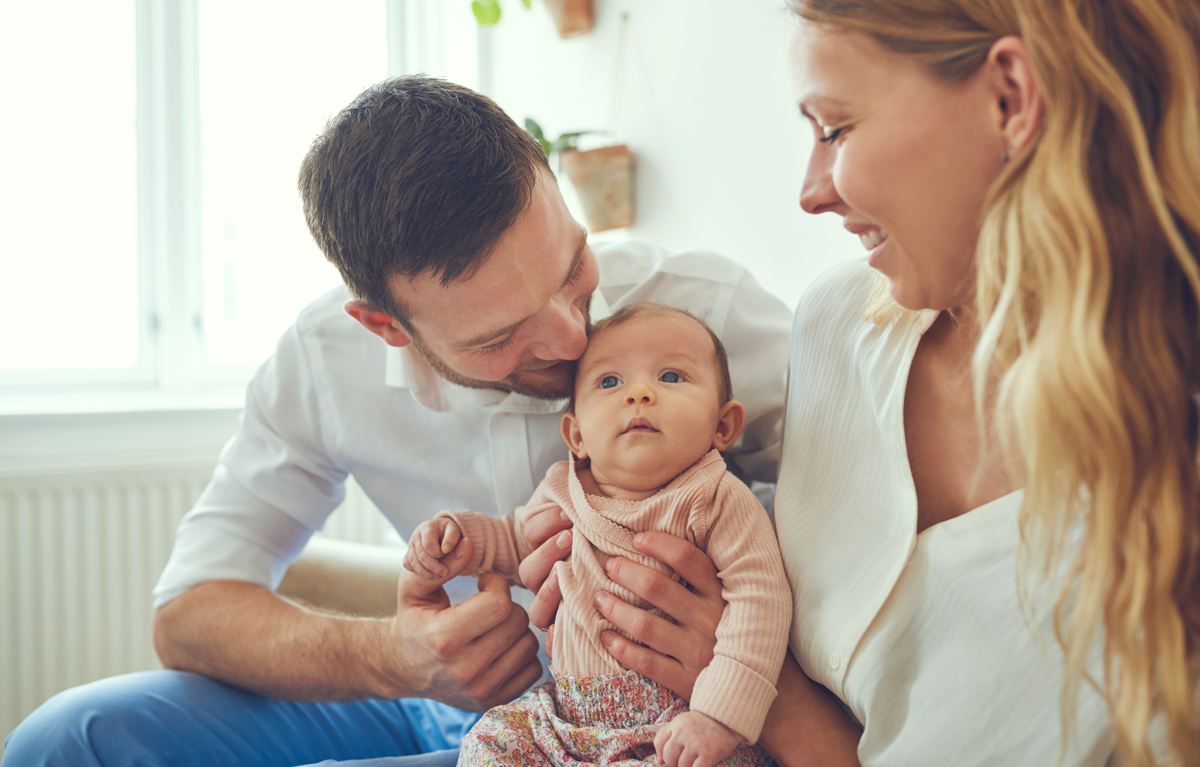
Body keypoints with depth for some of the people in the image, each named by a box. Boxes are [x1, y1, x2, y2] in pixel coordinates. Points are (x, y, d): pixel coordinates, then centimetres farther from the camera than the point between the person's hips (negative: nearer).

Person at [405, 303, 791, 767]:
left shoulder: (716, 501, -14)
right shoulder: (562, 492, 4)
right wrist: (458, 531, 3)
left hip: (680, 719, -5)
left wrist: (718, 717, -31)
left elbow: (760, 598, -22)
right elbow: (515, 540, 25)